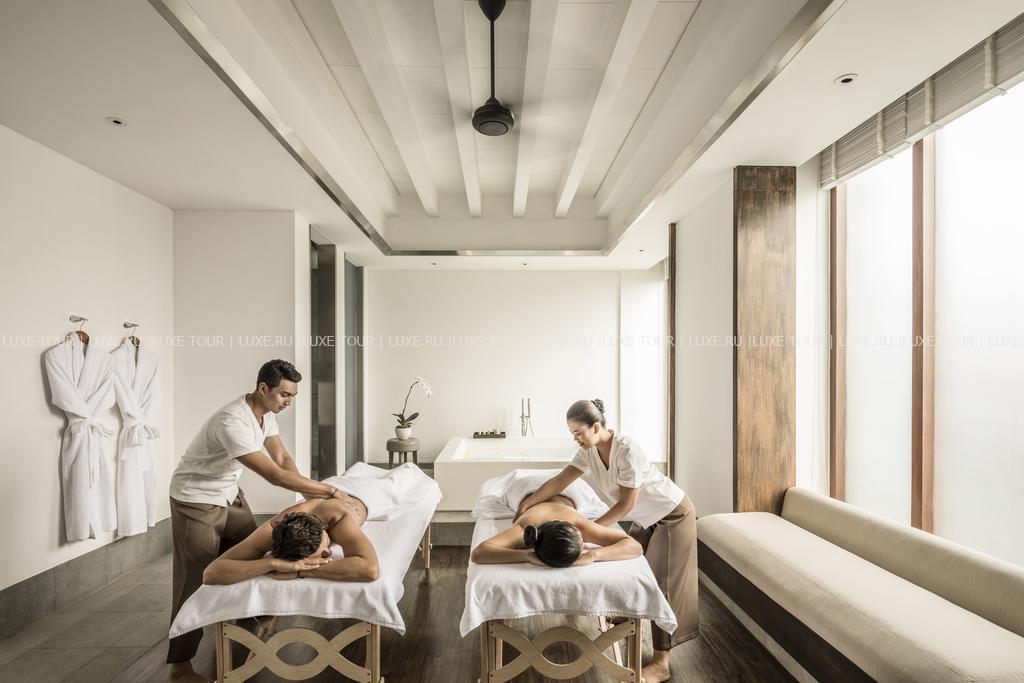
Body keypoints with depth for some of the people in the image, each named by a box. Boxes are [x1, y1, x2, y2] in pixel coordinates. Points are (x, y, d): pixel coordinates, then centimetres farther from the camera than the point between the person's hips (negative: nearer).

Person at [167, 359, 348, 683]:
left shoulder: (266, 413, -7)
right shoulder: (232, 423, -36)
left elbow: (283, 457, -2)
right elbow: (275, 475, -36)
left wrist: (311, 494, -13)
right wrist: (328, 490, -28)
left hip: (230, 495, 9)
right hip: (197, 502, -8)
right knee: (196, 580, 0)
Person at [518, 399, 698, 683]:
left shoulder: (627, 450, -34)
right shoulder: (589, 452, -10)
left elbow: (626, 504, -29)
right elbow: (560, 481, -8)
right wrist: (525, 505, -9)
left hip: (673, 515, -8)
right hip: (646, 518, 8)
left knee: (663, 583, -4)